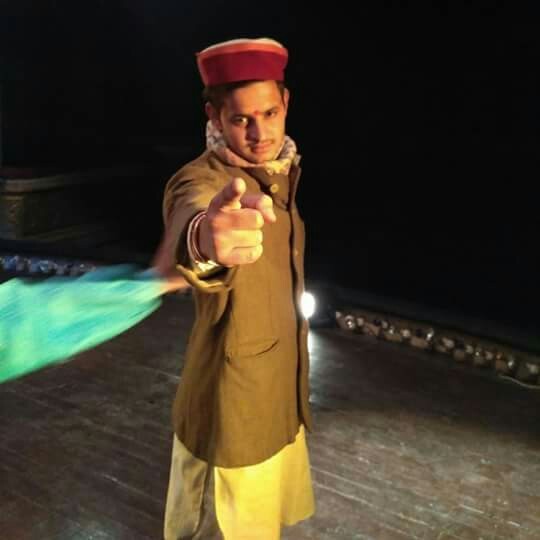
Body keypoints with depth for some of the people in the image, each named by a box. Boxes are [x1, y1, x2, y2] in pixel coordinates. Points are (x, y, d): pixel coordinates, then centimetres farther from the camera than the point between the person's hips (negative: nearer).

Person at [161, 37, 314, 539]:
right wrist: (205, 240, -73)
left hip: (283, 392, 8)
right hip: (231, 404, -7)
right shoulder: (199, 181, -24)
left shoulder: (285, 168, 0)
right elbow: (189, 220, -50)